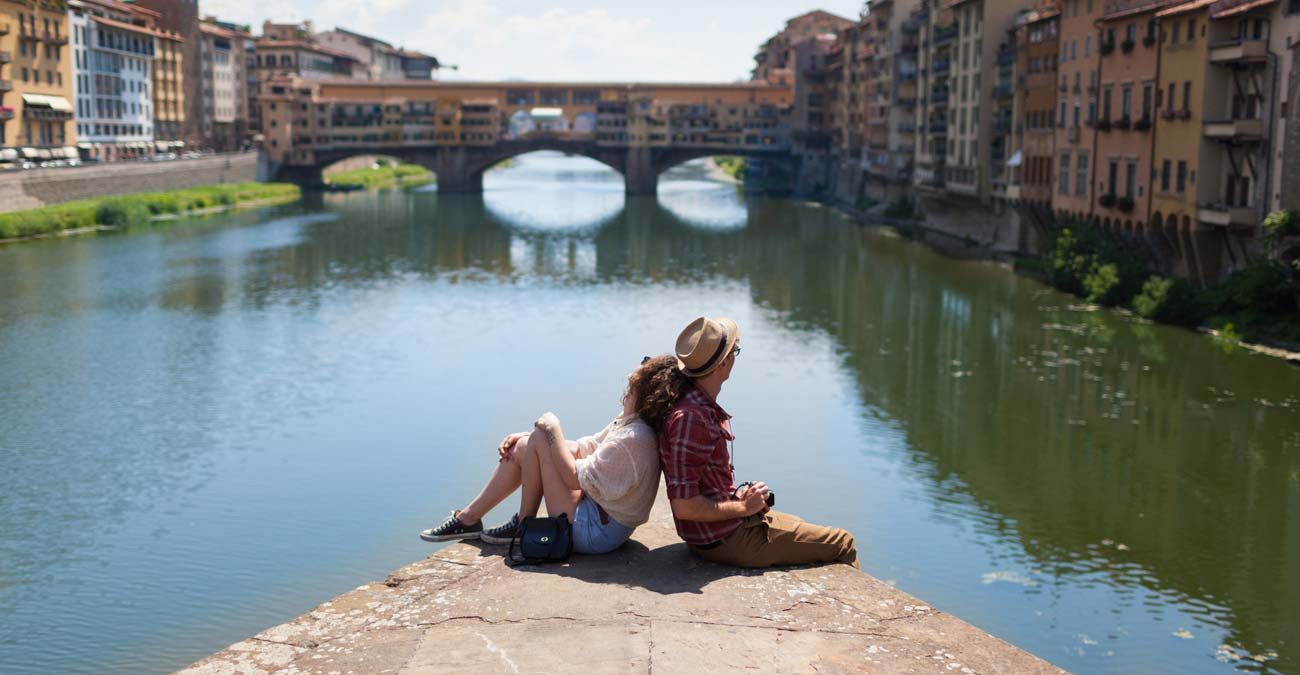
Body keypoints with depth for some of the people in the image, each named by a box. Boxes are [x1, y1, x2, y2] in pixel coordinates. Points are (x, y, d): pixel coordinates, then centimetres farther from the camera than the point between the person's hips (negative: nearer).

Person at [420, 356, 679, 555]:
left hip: (595, 532, -10)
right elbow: (586, 447, 12)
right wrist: (526, 438, 4)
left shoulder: (632, 439, -27)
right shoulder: (629, 423, 4)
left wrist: (553, 432, -10)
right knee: (520, 447, 9)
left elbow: (575, 478, -23)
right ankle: (469, 518, 17)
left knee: (538, 439, -12)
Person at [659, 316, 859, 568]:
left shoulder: (702, 406, 6)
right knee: (842, 544, 1)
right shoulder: (691, 419, -27)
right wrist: (743, 507, -17)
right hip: (727, 540, -10)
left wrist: (738, 496, 7)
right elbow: (684, 507, -28)